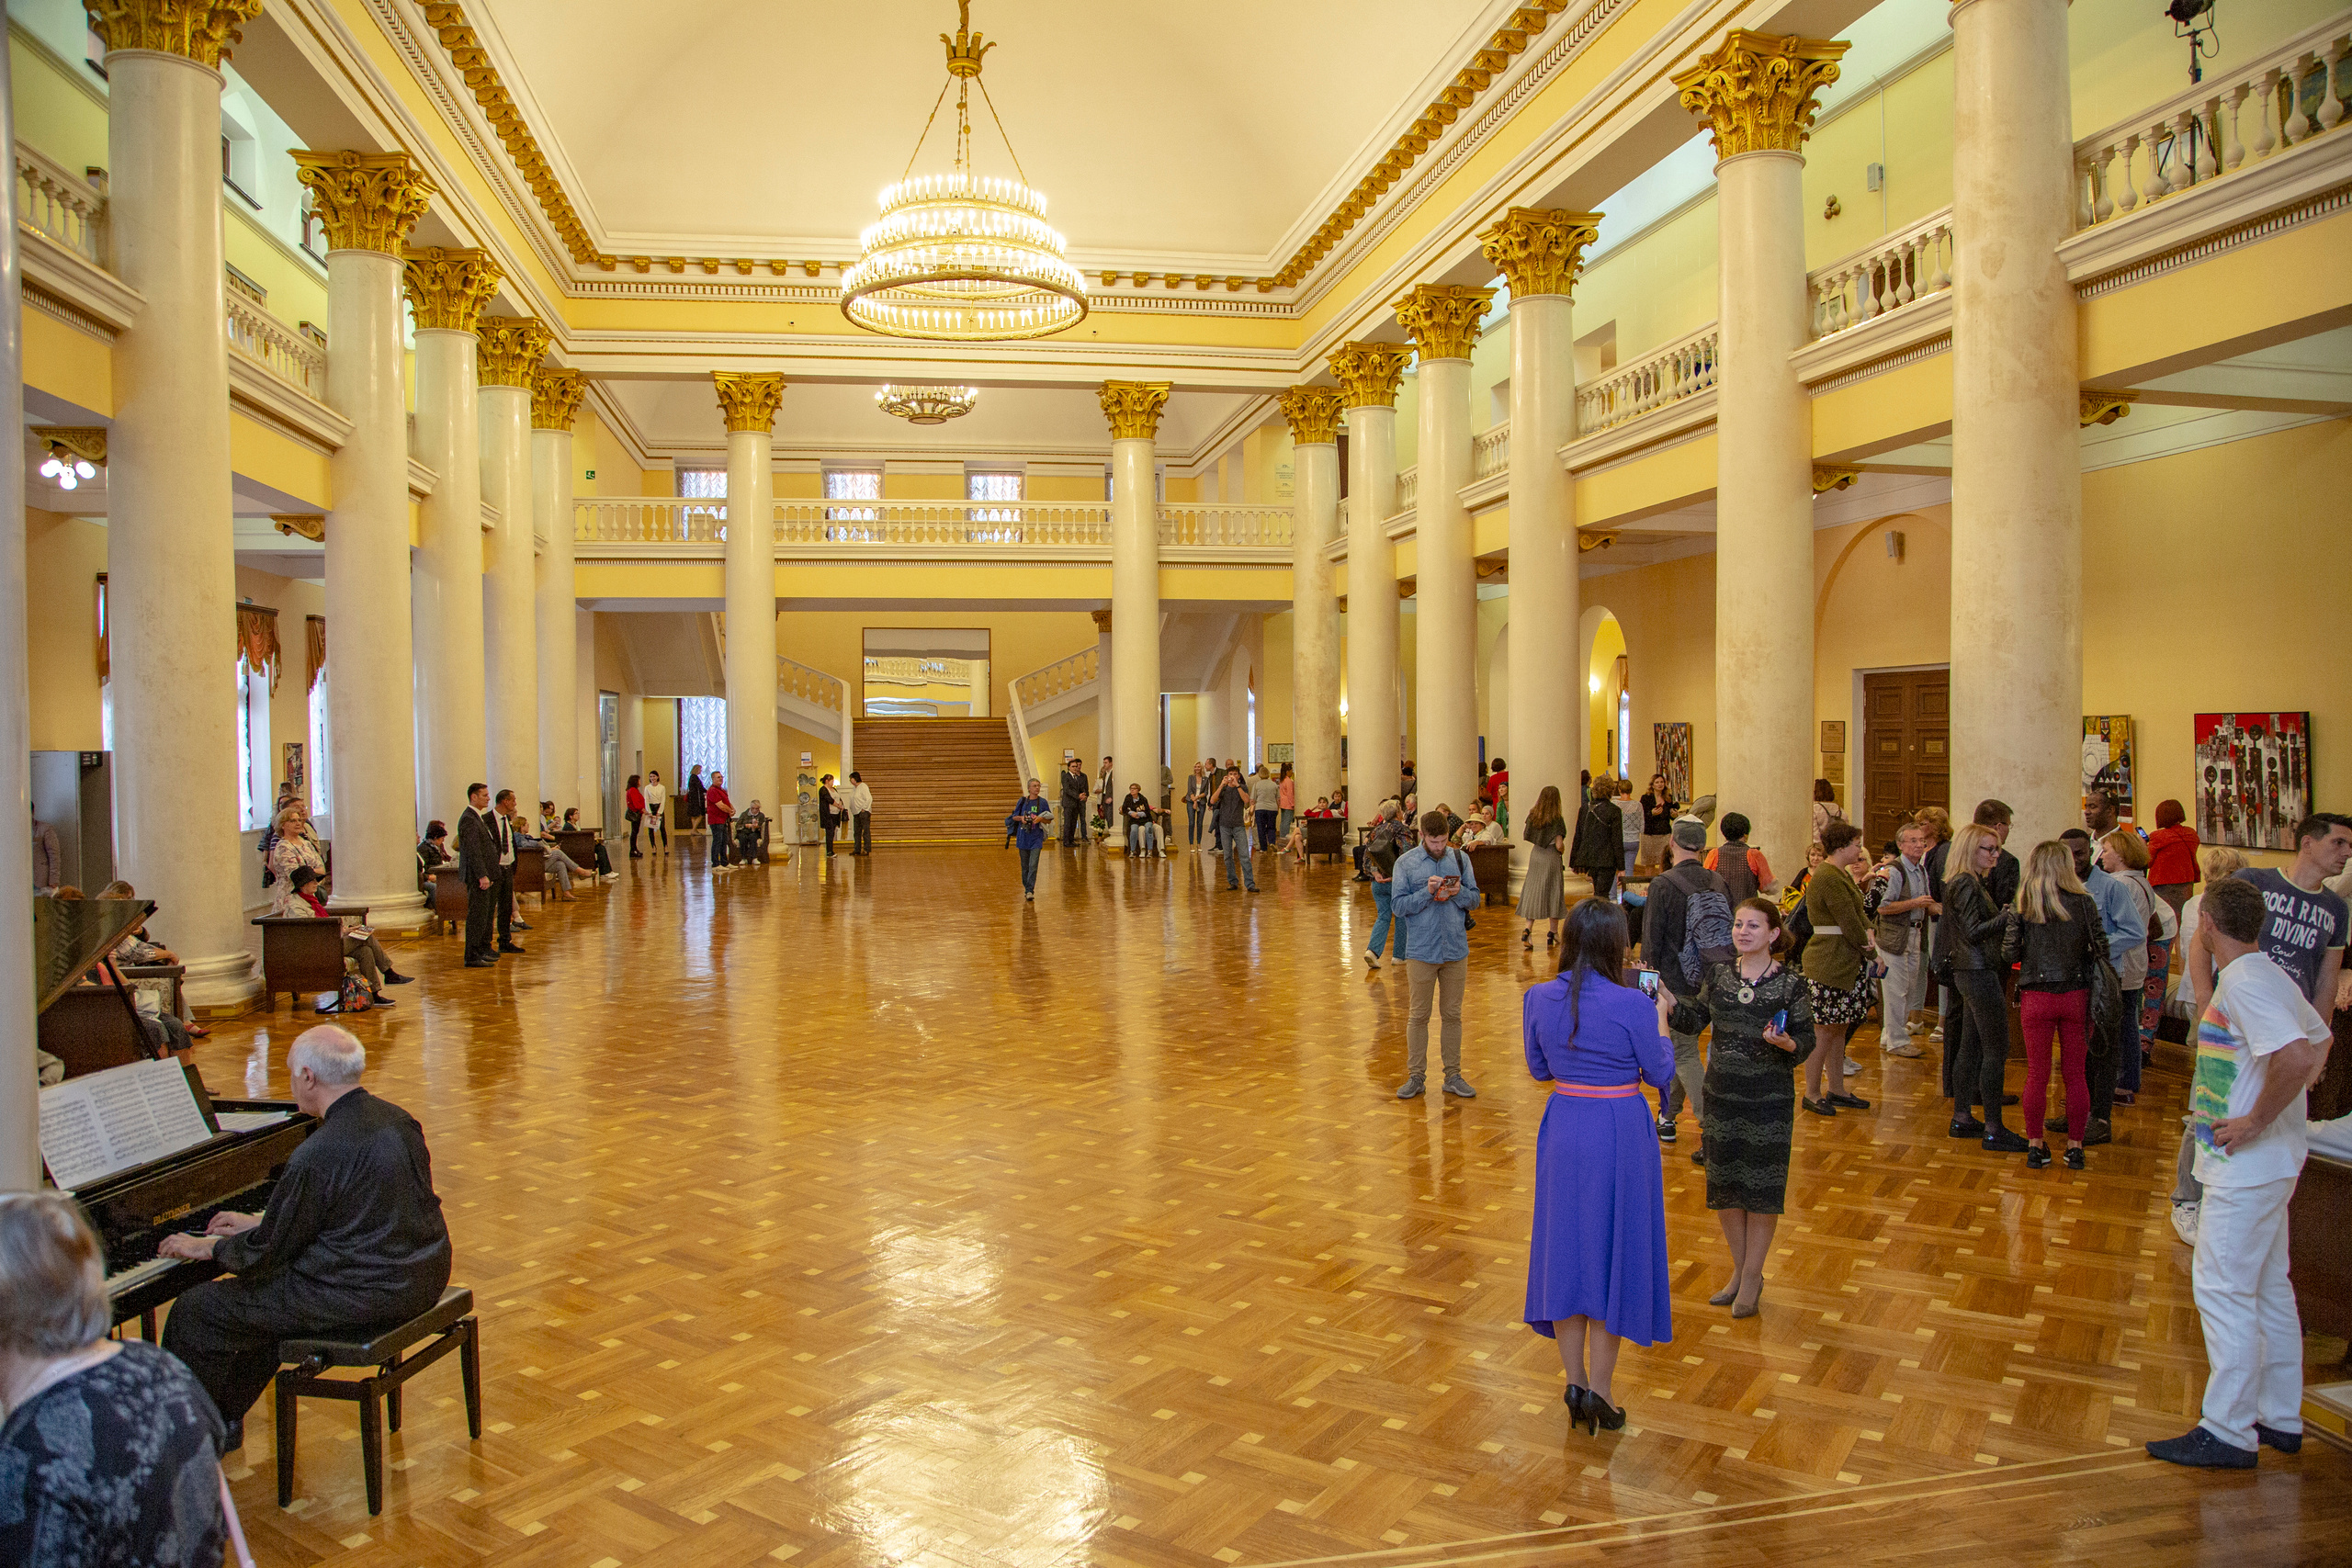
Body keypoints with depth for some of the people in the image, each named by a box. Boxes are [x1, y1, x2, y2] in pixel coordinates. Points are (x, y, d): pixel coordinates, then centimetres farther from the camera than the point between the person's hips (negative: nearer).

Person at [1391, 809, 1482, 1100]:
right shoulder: (1406, 863, -2)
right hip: (1421, 952, -2)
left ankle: (1453, 1075, 19)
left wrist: (1458, 893, -15)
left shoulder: (1460, 858, 4)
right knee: (1419, 1015, 5)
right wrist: (1427, 892, -20)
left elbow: (1475, 900, 6)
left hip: (1456, 950, 2)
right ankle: (1415, 1076, 14)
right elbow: (1398, 905, -7)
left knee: (1452, 1015, 10)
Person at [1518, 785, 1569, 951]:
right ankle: (1553, 933, 13)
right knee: (1553, 893, 7)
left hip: (1535, 856, 4)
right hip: (1551, 858, -4)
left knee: (1532, 891, 9)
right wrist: (1562, 848, 4)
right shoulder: (1556, 820, -15)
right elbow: (1559, 845, -17)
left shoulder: (1532, 816, -1)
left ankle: (1528, 929, -6)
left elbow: (1525, 836, 7)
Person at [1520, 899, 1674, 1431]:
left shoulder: (1539, 998, -6)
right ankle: (1599, 1391, 16)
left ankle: (1575, 1382, 22)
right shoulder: (1633, 1005, -18)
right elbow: (1659, 1075, -4)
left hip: (1563, 1131, 4)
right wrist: (1661, 1018, 8)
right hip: (1620, 1133, -3)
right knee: (1613, 1250, 9)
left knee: (1567, 1247, 15)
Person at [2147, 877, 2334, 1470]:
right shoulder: (2269, 976, 11)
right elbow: (2318, 1036, 25)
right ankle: (2280, 1419, 28)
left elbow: (2297, 1057, -34)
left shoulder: (2244, 983, -21)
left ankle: (2228, 1432, 2)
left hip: (2248, 1163, -10)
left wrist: (2257, 1121, -23)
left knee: (2222, 1289, -4)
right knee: (2268, 1289, 17)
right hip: (2269, 1162, 10)